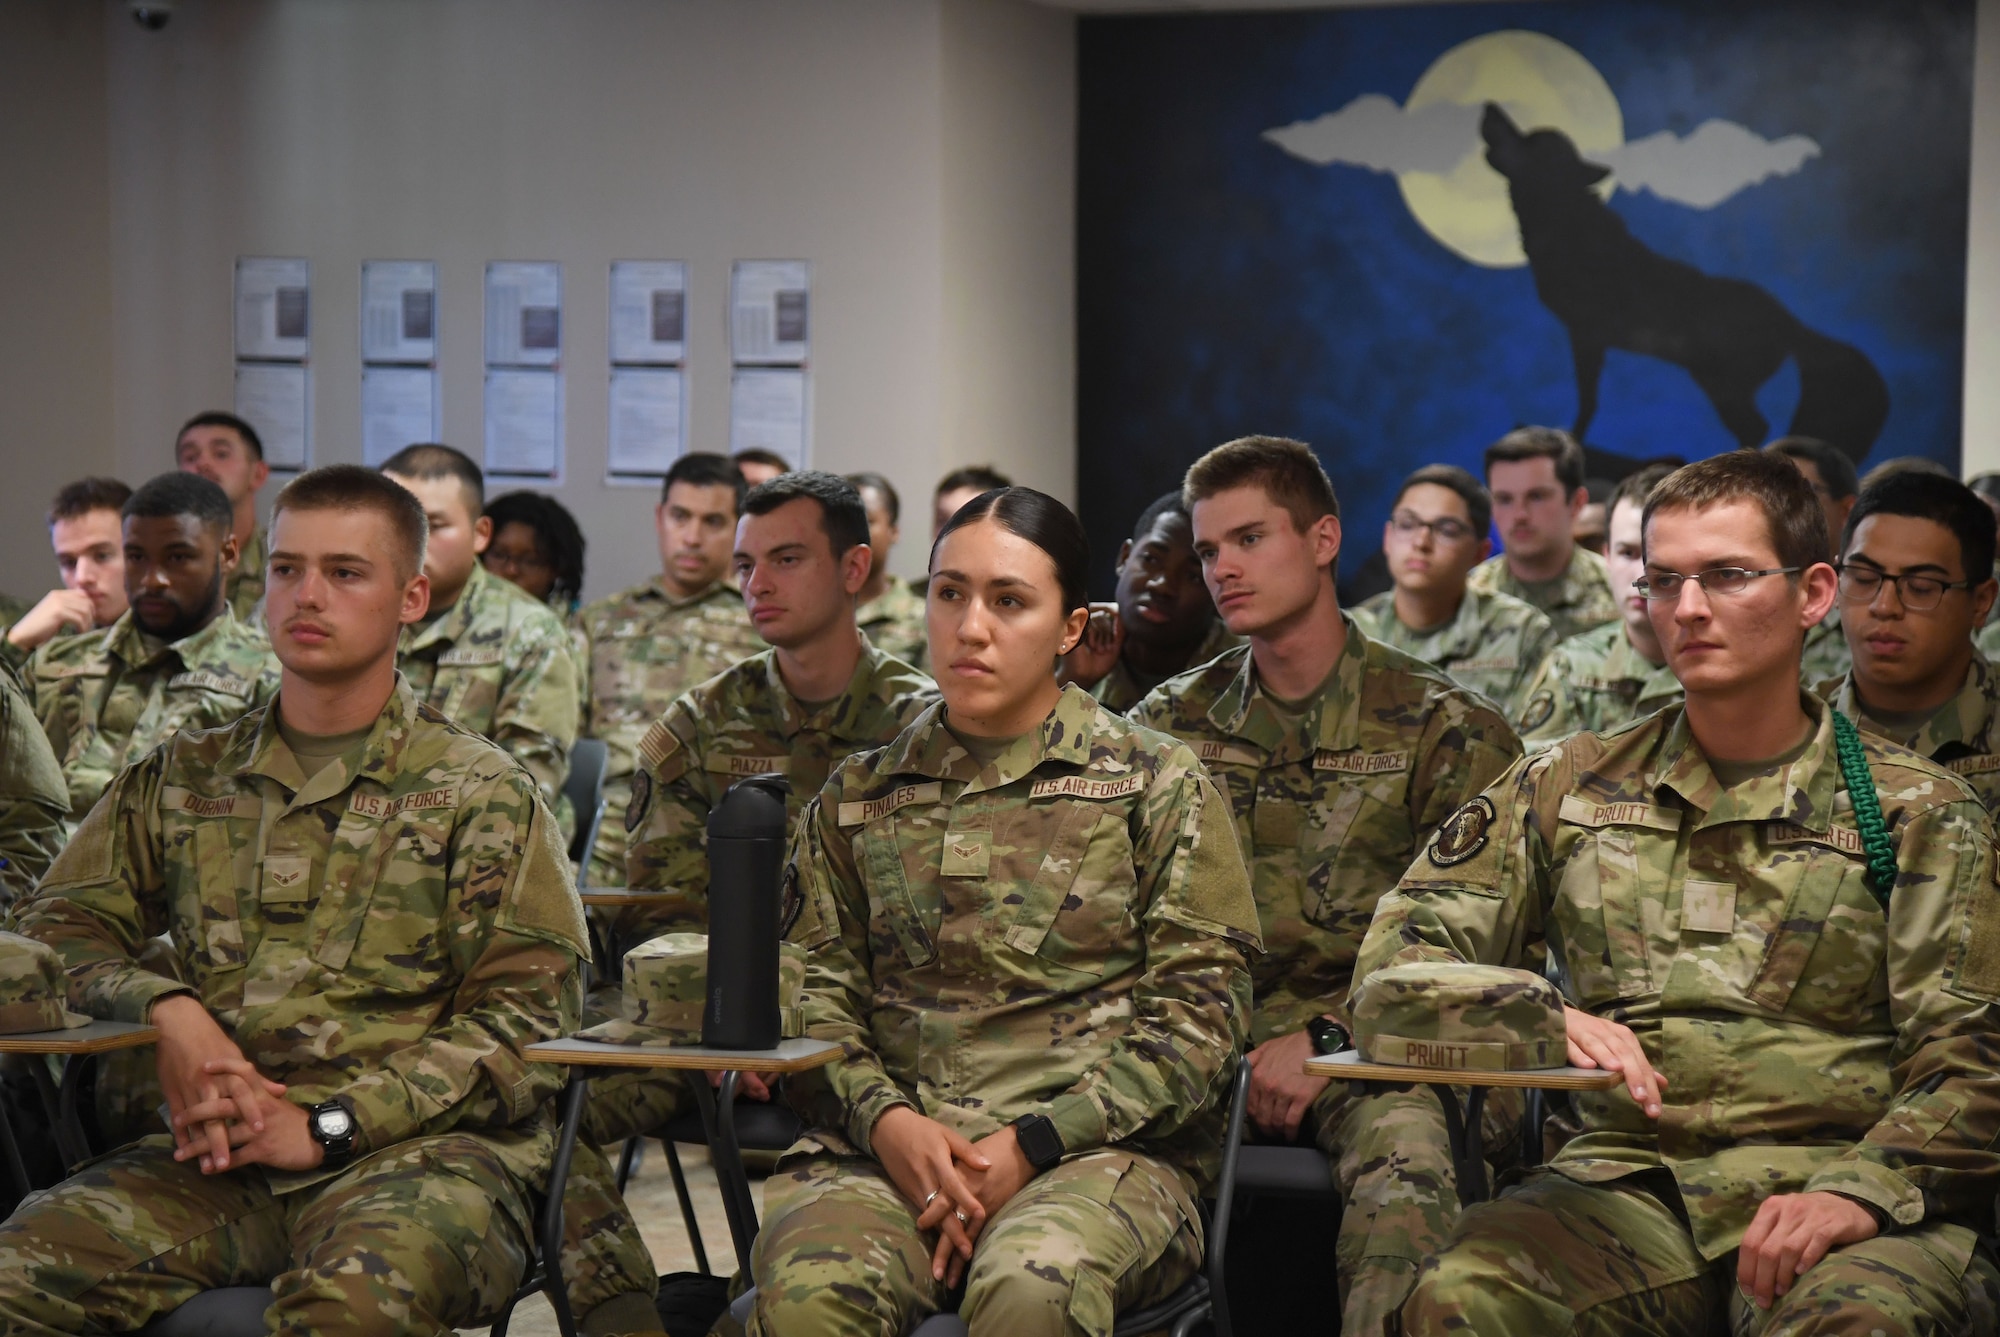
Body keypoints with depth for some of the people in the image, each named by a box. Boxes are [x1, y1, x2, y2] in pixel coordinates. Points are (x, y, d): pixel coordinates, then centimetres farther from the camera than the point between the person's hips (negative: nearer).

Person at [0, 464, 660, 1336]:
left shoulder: (480, 793, 7)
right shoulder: (182, 778, 20)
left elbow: (526, 1018, -1)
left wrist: (325, 1122, -11)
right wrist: (167, 1009, -5)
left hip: (420, 1146, -3)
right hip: (215, 1154, 3)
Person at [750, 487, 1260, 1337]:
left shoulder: (1156, 785, 10)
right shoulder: (858, 797, 19)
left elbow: (1199, 1007, 2)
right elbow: (817, 992, 13)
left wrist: (1031, 1145, -9)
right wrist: (884, 1119, -9)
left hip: (1099, 1143, -2)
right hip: (889, 1142, 2)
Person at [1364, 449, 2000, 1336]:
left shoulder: (1917, 814, 10)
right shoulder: (1570, 788, 17)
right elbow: (1404, 947, 9)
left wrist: (1857, 1193, -17)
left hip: (1835, 1175, -1)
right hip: (1628, 1183, 2)